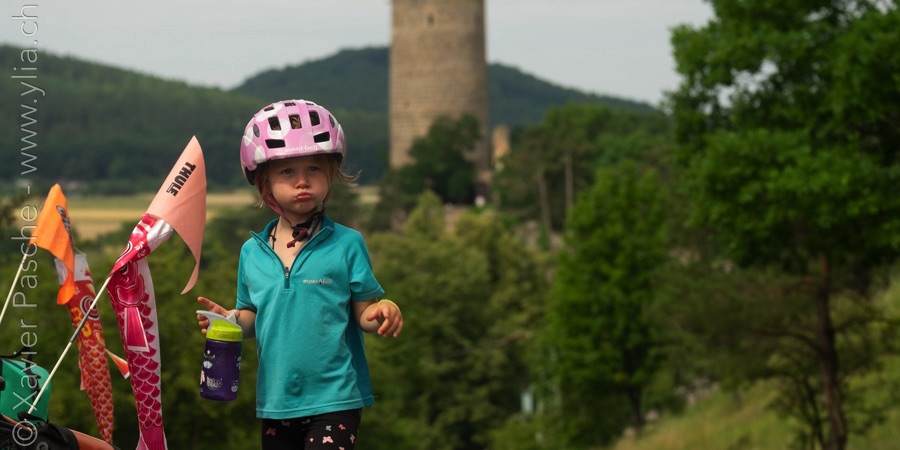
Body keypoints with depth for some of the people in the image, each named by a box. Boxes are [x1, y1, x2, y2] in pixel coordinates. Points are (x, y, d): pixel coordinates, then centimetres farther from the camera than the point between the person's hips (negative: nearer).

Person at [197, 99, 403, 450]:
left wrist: (381, 314, -25)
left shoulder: (346, 244, -5)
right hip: (276, 401, 4)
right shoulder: (252, 253, 5)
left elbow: (362, 313, -4)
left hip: (334, 398, -4)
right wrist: (231, 319, -5)